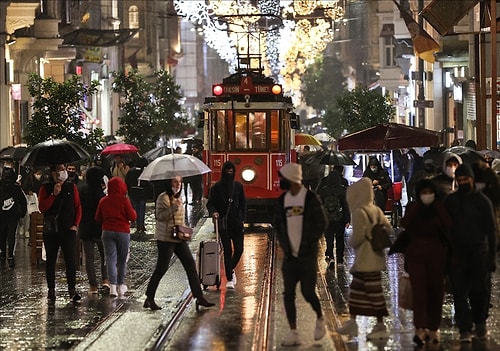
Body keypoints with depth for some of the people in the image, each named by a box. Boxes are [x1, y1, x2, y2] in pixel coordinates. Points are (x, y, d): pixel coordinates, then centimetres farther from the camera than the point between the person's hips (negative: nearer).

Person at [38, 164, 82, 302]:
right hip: (51, 230, 0)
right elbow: (42, 208, -9)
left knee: (71, 261, -7)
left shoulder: (71, 187, 5)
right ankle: (51, 290, 14)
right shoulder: (46, 188, 1)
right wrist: (54, 194, -17)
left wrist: (75, 224, -2)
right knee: (51, 261, 7)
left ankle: (72, 290, -5)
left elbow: (78, 207, 8)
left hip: (68, 229, 0)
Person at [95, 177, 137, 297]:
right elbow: (133, 217, -7)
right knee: (122, 259, 10)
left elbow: (98, 218, 10)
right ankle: (121, 285, 15)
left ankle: (112, 285, -13)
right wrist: (132, 210, 13)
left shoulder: (103, 201, 2)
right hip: (123, 232, -2)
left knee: (110, 258, 0)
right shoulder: (124, 200, -9)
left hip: (107, 232, 2)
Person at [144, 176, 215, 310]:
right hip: (166, 239, -8)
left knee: (190, 265, 3)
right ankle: (149, 299, 7)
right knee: (161, 268, -4)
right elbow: (160, 216, -24)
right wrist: (174, 207, -32)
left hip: (179, 239, 8)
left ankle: (199, 297, 4)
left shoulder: (178, 198, 16)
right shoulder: (163, 198, -11)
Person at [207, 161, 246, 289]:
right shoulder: (217, 187, 0)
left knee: (239, 249, 1)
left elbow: (243, 203, 13)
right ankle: (229, 279, 2)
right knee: (227, 251, -3)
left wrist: (243, 218, 4)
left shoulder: (238, 186, 7)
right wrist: (213, 212, -21)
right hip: (224, 223, -2)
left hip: (237, 222, 3)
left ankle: (231, 269, 29)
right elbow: (210, 203, 0)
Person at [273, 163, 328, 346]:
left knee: (308, 292, -5)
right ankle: (293, 332, 5)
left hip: (308, 255, -5)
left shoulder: (310, 198, -8)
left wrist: (309, 244, -10)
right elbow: (278, 223, 15)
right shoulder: (282, 200, 8)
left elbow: (322, 223, -7)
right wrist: (284, 245, 4)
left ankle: (320, 319, 23)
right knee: (288, 294, 0)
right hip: (290, 255, 5)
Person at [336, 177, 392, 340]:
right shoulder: (376, 210, 7)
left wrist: (351, 243, -1)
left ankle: (380, 326, 2)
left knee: (373, 291, -3)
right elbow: (387, 228, 12)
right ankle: (352, 323, 22)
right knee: (356, 288, 16)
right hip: (375, 256, 9)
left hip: (366, 259, -9)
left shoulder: (359, 212, -17)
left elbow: (358, 236, -21)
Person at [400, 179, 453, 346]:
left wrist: (438, 206, -13)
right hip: (415, 254, -1)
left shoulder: (440, 208, 4)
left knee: (435, 291, 5)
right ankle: (420, 329, -20)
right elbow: (404, 224, -15)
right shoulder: (412, 208, 4)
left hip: (436, 254, 1)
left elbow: (449, 226, -14)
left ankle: (433, 328, 15)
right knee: (419, 290, -12)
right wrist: (417, 206, -15)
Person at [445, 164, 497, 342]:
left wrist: (492, 255, -4)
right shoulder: (451, 200, 8)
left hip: (479, 252, -2)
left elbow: (491, 229, 1)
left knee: (480, 290, 1)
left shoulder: (482, 200, 1)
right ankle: (465, 329, -2)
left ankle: (480, 321, 23)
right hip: (458, 253, 2)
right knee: (460, 292, -4)